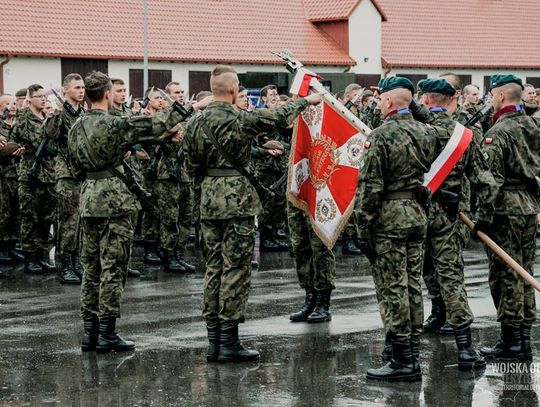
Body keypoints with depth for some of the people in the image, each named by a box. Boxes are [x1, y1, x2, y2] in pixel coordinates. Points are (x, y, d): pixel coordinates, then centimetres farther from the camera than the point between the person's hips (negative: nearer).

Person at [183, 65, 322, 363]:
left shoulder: (195, 123, 5)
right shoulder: (241, 120, -12)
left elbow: (191, 168, 9)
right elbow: (279, 117, 1)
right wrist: (306, 101, 17)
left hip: (209, 200, 6)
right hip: (237, 200, -6)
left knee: (213, 268, 11)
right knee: (236, 269, -3)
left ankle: (213, 341, 13)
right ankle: (229, 342, -3)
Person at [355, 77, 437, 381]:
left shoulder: (382, 135, -14)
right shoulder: (427, 133, 8)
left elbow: (370, 186, -15)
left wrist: (364, 228, -11)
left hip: (389, 218, -7)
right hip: (419, 216, 7)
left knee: (392, 288, -3)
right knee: (412, 286, 12)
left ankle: (402, 361, -3)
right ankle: (413, 357, 16)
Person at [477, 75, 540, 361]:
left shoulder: (498, 132, -13)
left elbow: (492, 178, -18)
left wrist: (484, 214, -17)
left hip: (506, 209, -8)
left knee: (505, 275, -3)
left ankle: (511, 340, -1)